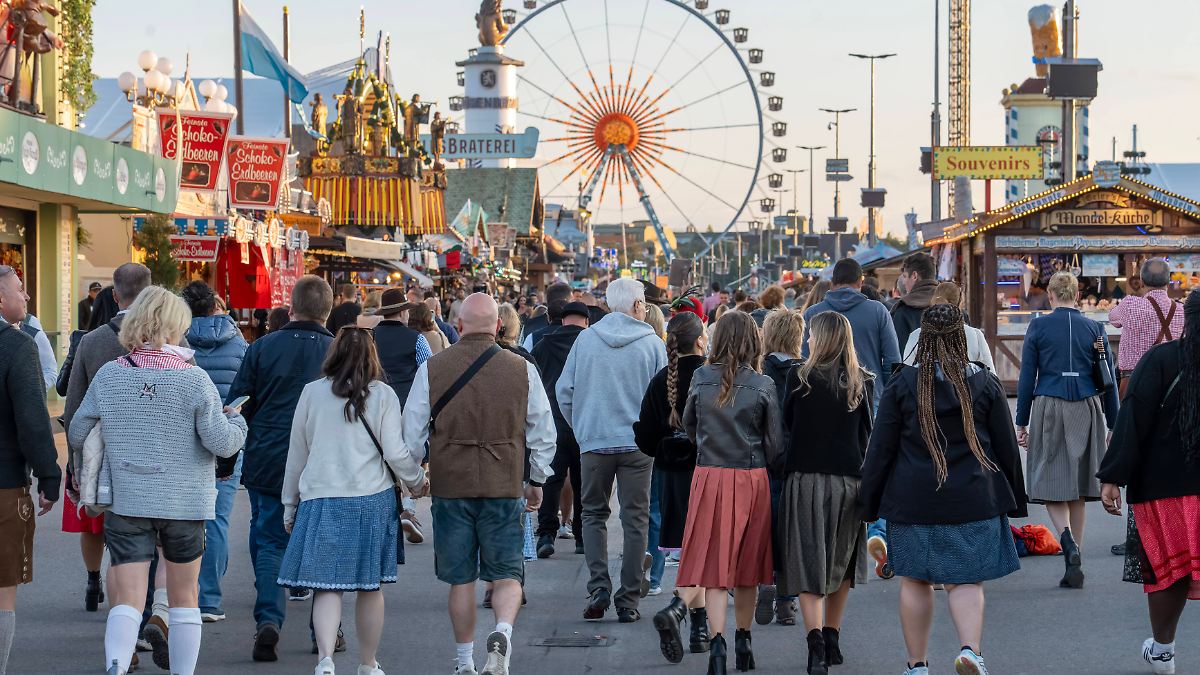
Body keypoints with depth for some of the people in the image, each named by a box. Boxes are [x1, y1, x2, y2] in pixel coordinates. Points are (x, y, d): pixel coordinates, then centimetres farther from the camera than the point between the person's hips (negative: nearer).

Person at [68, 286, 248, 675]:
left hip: (126, 501, 1)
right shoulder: (194, 380, -8)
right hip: (185, 502, -1)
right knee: (184, 596, 15)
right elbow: (221, 442, -10)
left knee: (127, 597, -3)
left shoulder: (108, 376, -1)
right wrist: (237, 423, 11)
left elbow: (77, 435, 7)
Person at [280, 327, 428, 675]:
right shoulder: (382, 395, -1)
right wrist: (417, 481, 16)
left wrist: (290, 506, 19)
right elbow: (396, 452, -4)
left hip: (321, 500, 0)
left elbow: (297, 454, 9)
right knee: (370, 587, 12)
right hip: (372, 499, 0)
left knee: (327, 586, -2)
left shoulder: (312, 392, 3)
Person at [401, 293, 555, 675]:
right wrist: (537, 481, 19)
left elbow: (412, 432, 4)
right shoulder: (523, 370, 0)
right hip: (504, 487, 0)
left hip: (450, 486, 1)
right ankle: (502, 633, -20)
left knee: (460, 579, 10)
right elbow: (543, 433, 6)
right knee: (506, 575, 7)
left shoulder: (432, 369, -2)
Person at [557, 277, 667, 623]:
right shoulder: (652, 344, -3)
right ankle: (629, 600, 6)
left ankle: (598, 588, -2)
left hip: (594, 442, 1)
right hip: (638, 444, -1)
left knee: (593, 514, 14)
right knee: (635, 520, 6)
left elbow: (564, 390, 3)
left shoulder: (585, 339, 1)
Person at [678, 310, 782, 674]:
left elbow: (688, 424, 14)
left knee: (714, 565, 0)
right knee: (746, 562, 15)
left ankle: (717, 640, -18)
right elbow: (776, 444, -2)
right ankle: (743, 640, 25)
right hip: (752, 480, 0)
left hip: (709, 478, 0)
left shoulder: (701, 379, -3)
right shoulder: (763, 386, -6)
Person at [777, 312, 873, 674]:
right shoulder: (862, 382, 0)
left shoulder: (799, 377, -6)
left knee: (809, 563, -2)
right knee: (840, 561, 18)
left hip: (806, 477, -2)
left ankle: (816, 641, -17)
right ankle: (832, 639, 24)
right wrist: (864, 475, 14)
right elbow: (868, 433, 5)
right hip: (850, 478, 3)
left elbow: (786, 424, 5)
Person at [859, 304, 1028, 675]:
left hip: (913, 501, 0)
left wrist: (869, 501, 8)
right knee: (966, 581, 4)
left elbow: (880, 449, 0)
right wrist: (1015, 500, 18)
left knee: (914, 581, 10)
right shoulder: (985, 384, 1)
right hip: (973, 501, 0)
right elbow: (1006, 447, 7)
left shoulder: (902, 384, -2)